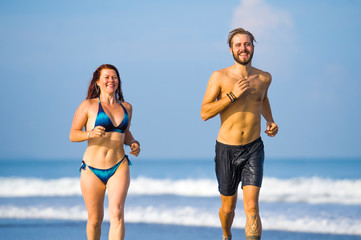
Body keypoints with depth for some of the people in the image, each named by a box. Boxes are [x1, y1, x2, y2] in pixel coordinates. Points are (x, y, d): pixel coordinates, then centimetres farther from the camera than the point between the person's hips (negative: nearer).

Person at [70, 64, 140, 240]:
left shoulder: (126, 107, 11)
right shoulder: (88, 105, -1)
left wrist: (133, 143, 6)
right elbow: (73, 134, -2)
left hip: (119, 167, 2)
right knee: (95, 219, 8)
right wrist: (90, 134, -22)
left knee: (116, 214, -18)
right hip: (92, 169, -2)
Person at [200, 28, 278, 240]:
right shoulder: (220, 77, -8)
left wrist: (271, 121, 9)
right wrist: (232, 95, -20)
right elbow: (204, 113, -11)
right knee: (228, 207, 14)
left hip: (254, 149, 1)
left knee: (252, 207, -14)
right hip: (226, 150, -1)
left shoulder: (264, 78, 3)